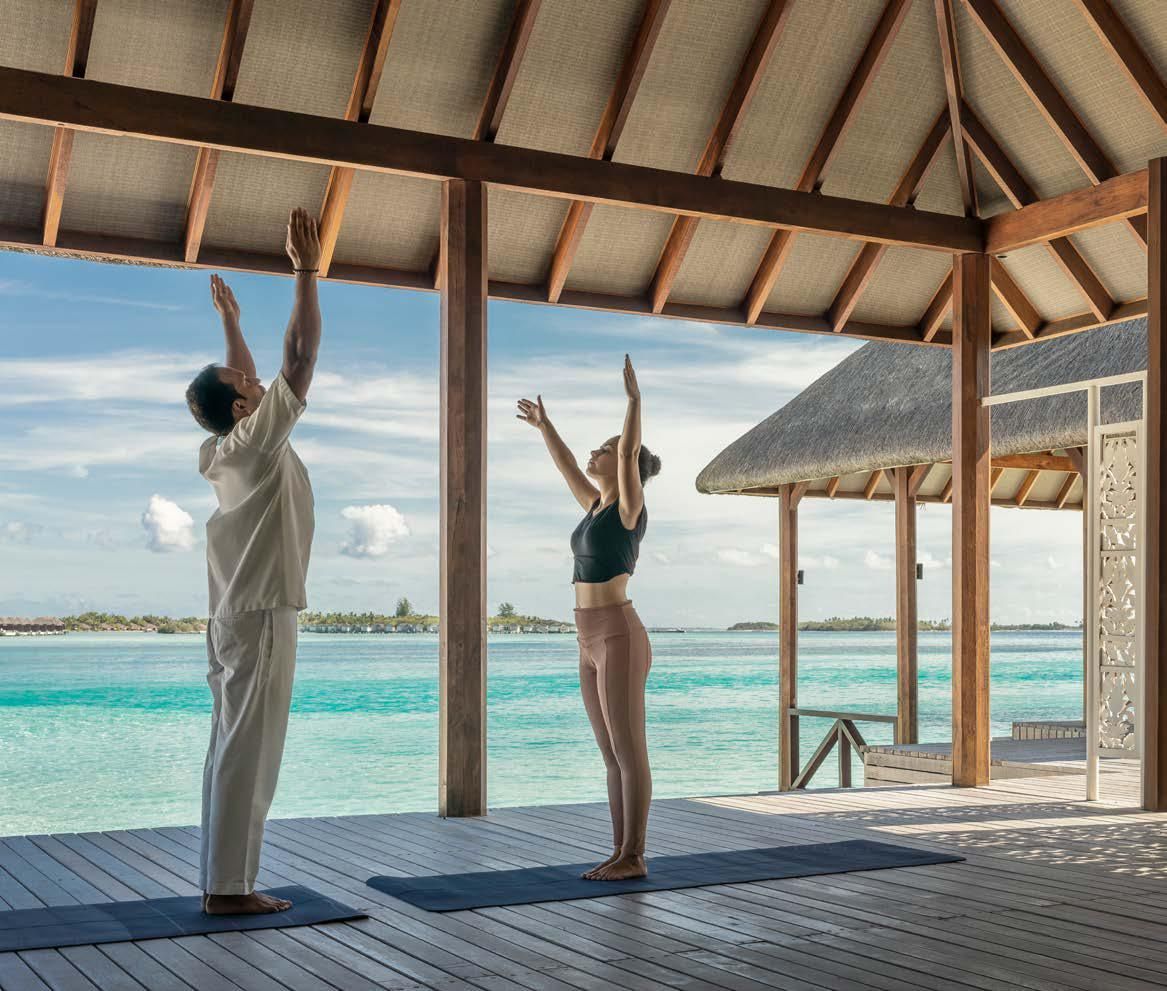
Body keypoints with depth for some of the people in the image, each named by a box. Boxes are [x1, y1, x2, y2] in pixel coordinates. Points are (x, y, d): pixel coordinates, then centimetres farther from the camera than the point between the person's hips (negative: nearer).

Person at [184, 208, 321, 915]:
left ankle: (223, 880, 14)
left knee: (235, 749, 10)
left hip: (235, 613, 9)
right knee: (248, 750, -7)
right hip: (261, 615, -9)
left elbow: (247, 378, 27)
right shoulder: (258, 442, -11)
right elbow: (301, 358, -15)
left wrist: (230, 319, 34)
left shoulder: (224, 450, 11)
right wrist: (307, 272, -12)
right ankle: (230, 888, -4)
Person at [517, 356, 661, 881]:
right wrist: (543, 424, 42)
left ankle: (633, 857, 1)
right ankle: (621, 852, 15)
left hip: (619, 637, -9)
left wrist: (634, 399, -25)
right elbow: (566, 466, 31)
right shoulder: (599, 506, 17)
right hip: (594, 643, 9)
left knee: (629, 752, -4)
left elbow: (630, 451, -21)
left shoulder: (630, 506, -5)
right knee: (612, 755, 10)